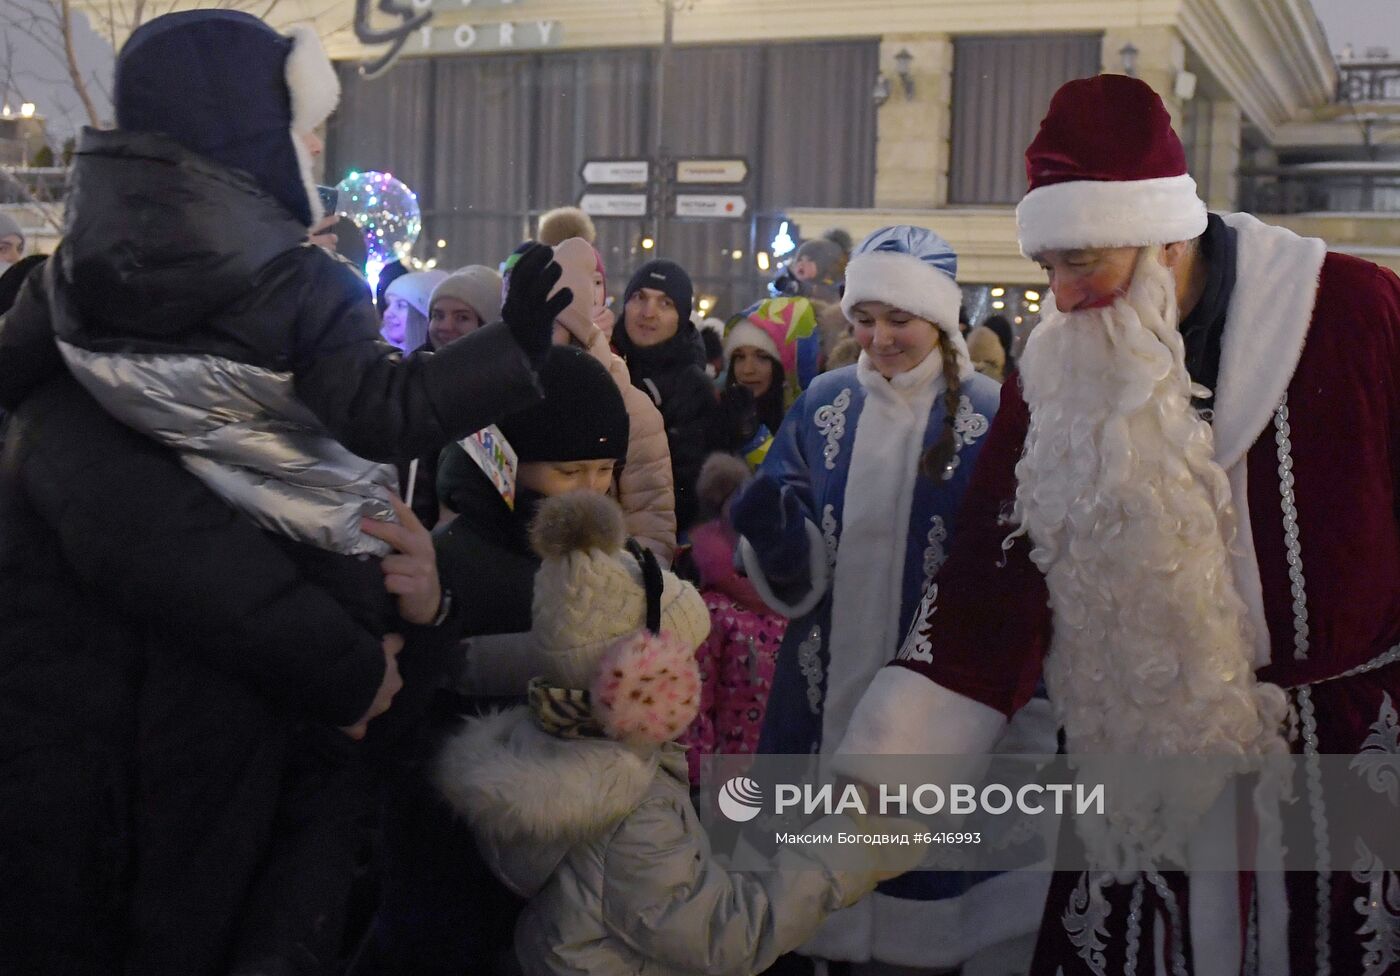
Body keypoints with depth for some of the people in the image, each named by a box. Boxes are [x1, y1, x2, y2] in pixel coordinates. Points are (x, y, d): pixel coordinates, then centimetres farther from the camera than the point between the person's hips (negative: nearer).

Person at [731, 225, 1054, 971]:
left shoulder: (990, 416, -5)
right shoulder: (823, 404, 4)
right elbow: (794, 572, 2)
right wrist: (770, 526, -20)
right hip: (827, 687, 3)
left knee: (929, 860, 7)